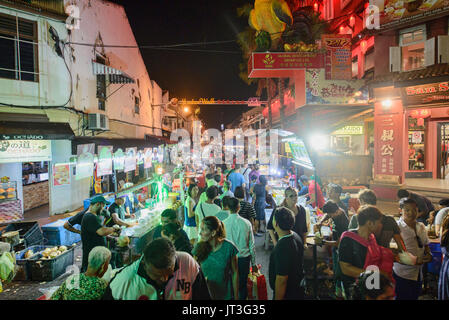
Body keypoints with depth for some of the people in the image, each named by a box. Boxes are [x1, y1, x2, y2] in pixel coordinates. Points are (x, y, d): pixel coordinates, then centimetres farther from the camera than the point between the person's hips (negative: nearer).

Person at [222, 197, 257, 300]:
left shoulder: (223, 223, -14)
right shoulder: (246, 223, -9)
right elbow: (252, 245, -2)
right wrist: (253, 263, 10)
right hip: (244, 258, 1)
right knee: (243, 284, 16)